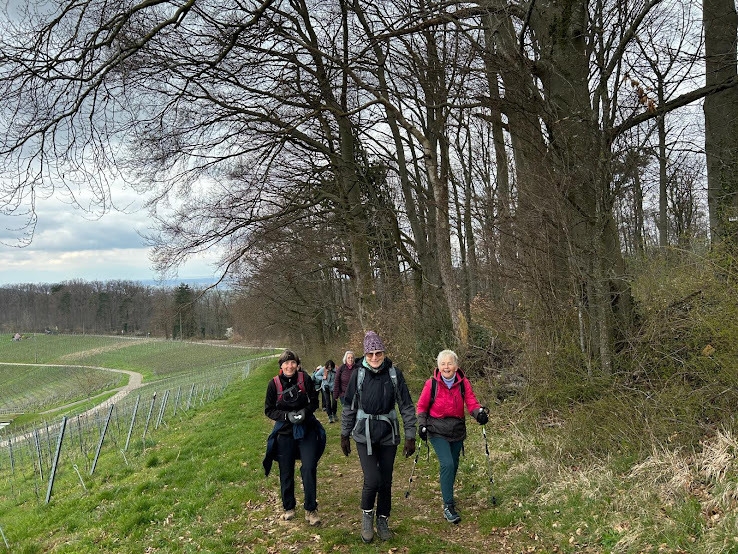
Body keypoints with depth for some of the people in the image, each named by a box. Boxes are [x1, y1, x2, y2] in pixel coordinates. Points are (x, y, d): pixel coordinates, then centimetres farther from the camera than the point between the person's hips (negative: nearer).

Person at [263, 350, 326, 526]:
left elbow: (314, 401, 2)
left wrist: (305, 411, -18)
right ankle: (289, 508, 31)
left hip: (307, 430, 0)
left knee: (309, 468, -7)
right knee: (286, 472, 10)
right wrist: (287, 415, -18)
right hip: (284, 432, 1)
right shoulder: (274, 383, -8)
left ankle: (310, 510, 8)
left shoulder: (305, 378, -8)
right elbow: (269, 410, -3)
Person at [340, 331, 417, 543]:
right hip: (364, 434, -1)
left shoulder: (394, 374, -7)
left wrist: (410, 436, -3)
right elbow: (349, 407, 3)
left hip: (389, 434, 1)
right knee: (372, 480, -11)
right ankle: (367, 514, 18)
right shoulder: (358, 374, -6)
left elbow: (406, 406, -2)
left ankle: (383, 521, 30)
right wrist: (345, 435, 7)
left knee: (386, 480, 8)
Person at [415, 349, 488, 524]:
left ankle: (448, 493, 41)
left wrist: (479, 412, -31)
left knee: (454, 465, 15)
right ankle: (448, 506, -8)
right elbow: (422, 406, 1)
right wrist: (422, 425, -7)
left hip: (457, 430, 3)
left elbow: (471, 402, -11)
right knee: (447, 464, -16)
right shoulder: (431, 383, -10)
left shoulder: (463, 383, -6)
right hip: (438, 431, -3)